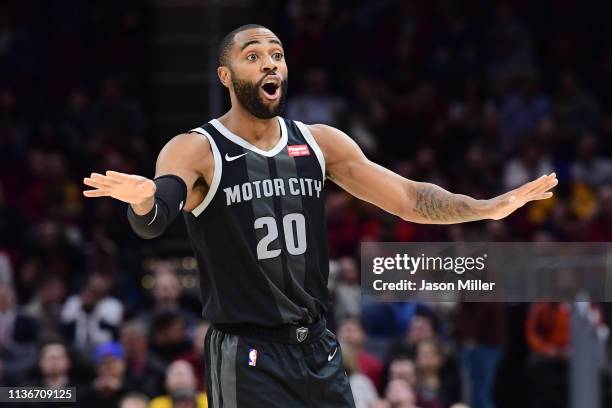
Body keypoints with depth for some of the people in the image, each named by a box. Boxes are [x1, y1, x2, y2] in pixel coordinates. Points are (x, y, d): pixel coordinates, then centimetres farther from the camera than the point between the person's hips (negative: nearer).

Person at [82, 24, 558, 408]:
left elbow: (407, 198, 7)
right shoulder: (196, 151, -8)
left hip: (318, 349, 5)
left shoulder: (321, 143, 7)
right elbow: (152, 222, -26)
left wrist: (489, 208, -6)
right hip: (248, 357, -5)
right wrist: (143, 199, -51)